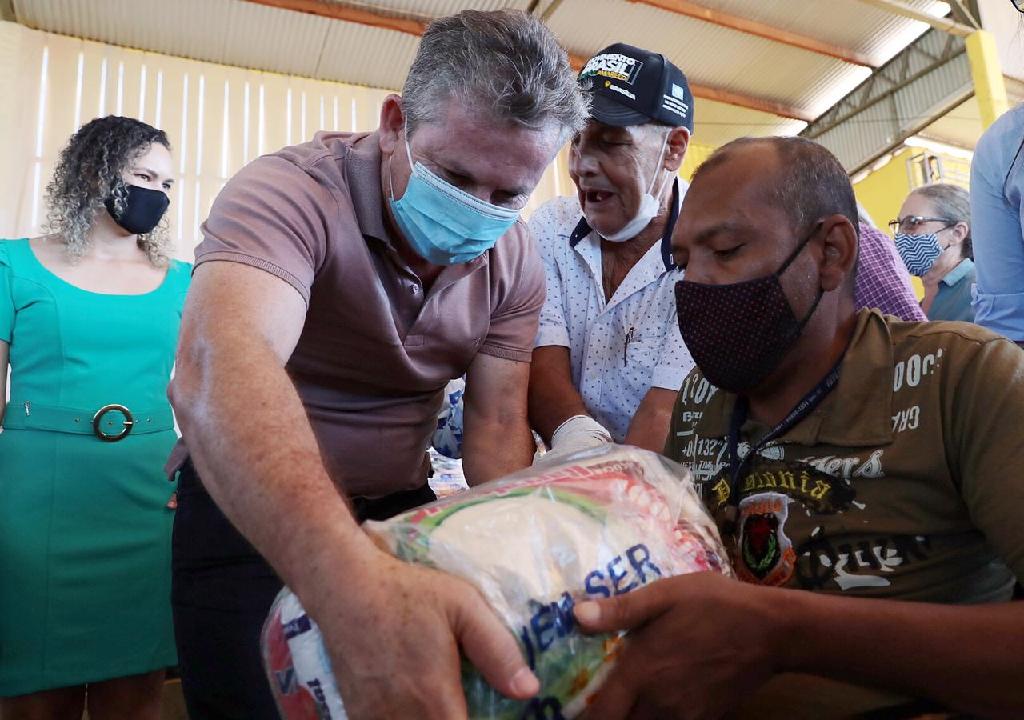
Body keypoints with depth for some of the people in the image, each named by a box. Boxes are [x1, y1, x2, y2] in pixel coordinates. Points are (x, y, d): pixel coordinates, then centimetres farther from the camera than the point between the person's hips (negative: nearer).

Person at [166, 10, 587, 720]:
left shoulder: (514, 261, -8)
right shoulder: (289, 190, -26)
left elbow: (497, 422, -9)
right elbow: (221, 367, -45)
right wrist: (357, 581, -62)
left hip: (401, 504, 5)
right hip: (248, 505, -4)